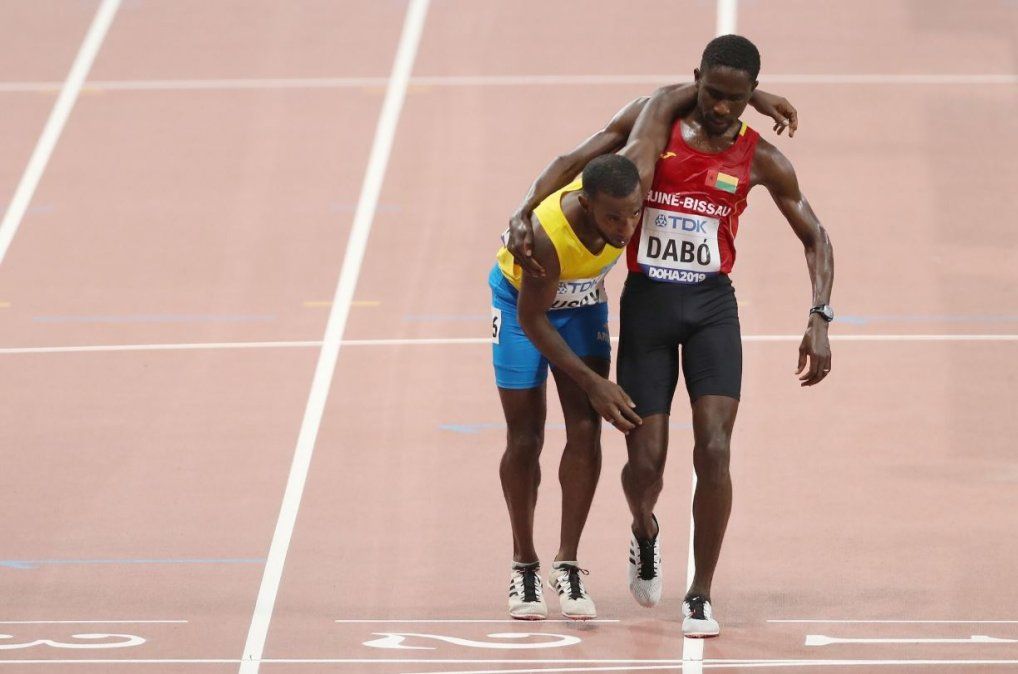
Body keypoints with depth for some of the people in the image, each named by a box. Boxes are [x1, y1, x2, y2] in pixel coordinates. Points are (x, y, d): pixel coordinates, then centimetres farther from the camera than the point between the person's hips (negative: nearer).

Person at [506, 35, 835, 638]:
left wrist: (820, 320, -5)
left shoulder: (760, 159, 0)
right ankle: (645, 534, 33)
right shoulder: (660, 121, -2)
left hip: (712, 304, 0)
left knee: (714, 449, -15)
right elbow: (574, 161, 1)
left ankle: (700, 597, -4)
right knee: (645, 462, -4)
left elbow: (814, 236, 7)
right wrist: (524, 215, -14)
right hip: (647, 301, 0)